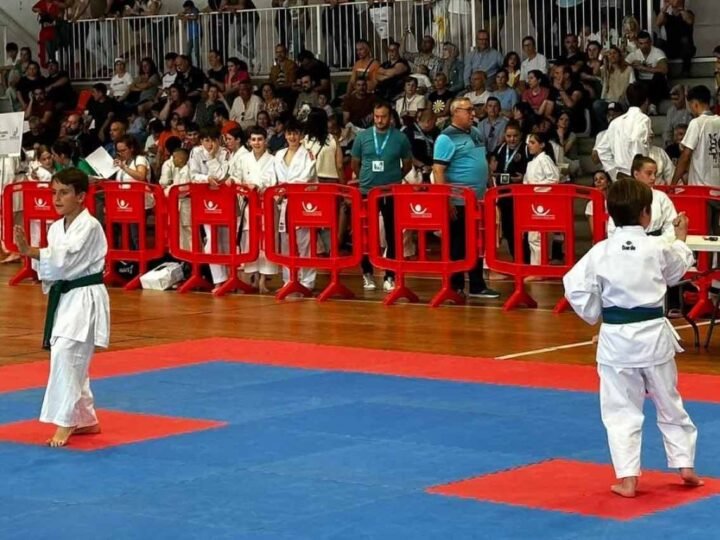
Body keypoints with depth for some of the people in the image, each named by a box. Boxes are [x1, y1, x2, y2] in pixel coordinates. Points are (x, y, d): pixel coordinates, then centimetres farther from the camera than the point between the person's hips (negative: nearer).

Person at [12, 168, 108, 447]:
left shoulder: (89, 227, -15)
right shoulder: (56, 228, 10)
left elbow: (64, 260, -25)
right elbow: (54, 264, 13)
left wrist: (29, 251, -31)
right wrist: (45, 273, -9)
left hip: (84, 299, -9)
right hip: (64, 298, 9)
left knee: (65, 355, -19)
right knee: (72, 360, 14)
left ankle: (65, 424, -14)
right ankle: (86, 420, 27)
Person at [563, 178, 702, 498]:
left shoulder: (601, 252, -10)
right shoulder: (659, 248, -6)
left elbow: (576, 289, -9)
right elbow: (679, 267, 15)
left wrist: (595, 316, 8)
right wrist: (681, 238, 35)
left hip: (616, 339, -1)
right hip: (654, 334, 1)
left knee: (621, 411, 5)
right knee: (669, 403, 18)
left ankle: (627, 478, 1)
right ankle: (685, 464, 25)